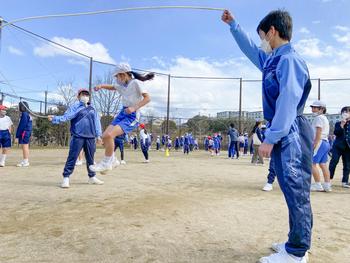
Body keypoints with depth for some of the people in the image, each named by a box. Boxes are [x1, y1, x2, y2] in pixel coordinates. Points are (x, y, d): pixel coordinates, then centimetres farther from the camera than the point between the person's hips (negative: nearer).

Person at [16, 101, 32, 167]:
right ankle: (26, 161, 20)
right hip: (28, 133, 10)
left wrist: (17, 135, -14)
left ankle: (25, 162, -3)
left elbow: (21, 126, -17)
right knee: (26, 147, 13)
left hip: (24, 133, -10)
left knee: (24, 147, -6)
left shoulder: (24, 114, -13)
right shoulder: (28, 114, 15)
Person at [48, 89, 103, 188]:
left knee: (90, 159, 12)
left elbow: (96, 122, 18)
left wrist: (98, 135, 13)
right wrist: (54, 118, -25)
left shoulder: (92, 109, 17)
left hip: (90, 138, 5)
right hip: (78, 137, -4)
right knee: (72, 158, -6)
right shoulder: (75, 107, 2)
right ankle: (66, 178, 1)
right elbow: (65, 117, -8)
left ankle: (92, 177, 23)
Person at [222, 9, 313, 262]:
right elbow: (250, 49, 33)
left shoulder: (289, 59, -11)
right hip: (283, 134, 10)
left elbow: (288, 103, -19)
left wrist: (270, 138, -20)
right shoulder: (272, 60, 17)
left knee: (297, 191, -3)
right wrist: (233, 25, 39)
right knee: (293, 191, 14)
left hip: (290, 134, -10)